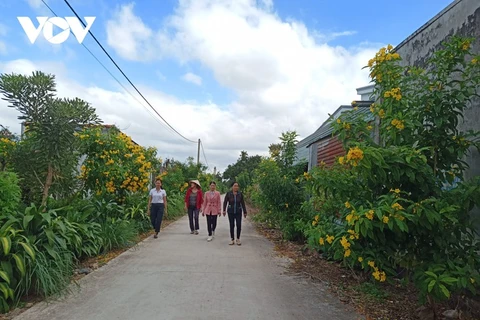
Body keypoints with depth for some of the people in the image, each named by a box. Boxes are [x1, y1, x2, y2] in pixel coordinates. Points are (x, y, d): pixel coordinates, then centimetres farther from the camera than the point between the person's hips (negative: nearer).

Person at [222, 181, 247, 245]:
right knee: (232, 226, 2)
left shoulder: (240, 194, -2)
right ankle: (232, 240, 13)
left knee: (239, 225, -6)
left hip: (238, 212, 1)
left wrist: (245, 212, 5)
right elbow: (225, 202, -3)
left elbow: (243, 203, 3)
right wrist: (224, 210, -13)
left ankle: (238, 239, 10)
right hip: (231, 212, -1)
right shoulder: (228, 193, -6)